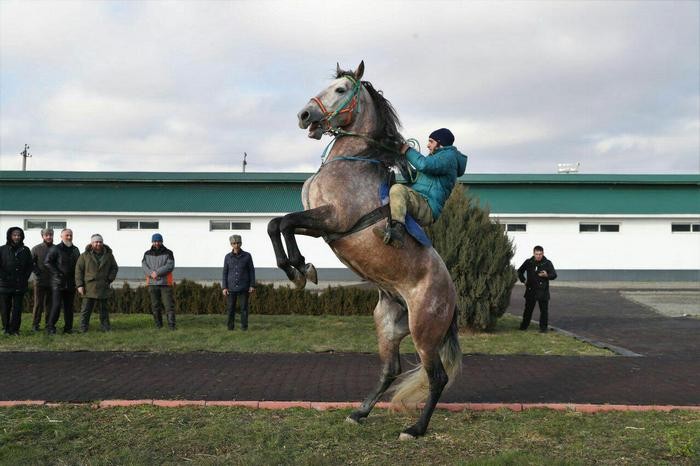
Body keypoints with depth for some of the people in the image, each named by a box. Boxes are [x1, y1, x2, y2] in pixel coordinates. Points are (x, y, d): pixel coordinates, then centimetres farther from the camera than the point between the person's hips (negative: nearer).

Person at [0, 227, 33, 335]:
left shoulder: (25, 250, 9)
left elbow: (29, 266, 12)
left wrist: (25, 278, 2)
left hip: (20, 285, 1)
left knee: (17, 309, 1)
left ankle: (14, 329, 7)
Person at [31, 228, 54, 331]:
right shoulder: (36, 249, 0)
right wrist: (37, 272, -8)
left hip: (52, 281, 2)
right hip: (39, 281, -2)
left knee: (50, 304, 8)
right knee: (38, 303, 0)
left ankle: (49, 323, 15)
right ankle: (35, 324, 6)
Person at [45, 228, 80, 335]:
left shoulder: (75, 250, 16)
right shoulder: (56, 249, -3)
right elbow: (47, 262, -8)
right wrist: (57, 273, -14)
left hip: (71, 283, 5)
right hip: (58, 282, -5)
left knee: (69, 306, 8)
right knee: (56, 305, -9)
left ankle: (68, 327, 13)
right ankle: (50, 326, -2)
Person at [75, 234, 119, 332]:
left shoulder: (108, 255, 9)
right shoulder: (85, 255, 1)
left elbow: (115, 268, 18)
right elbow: (78, 270, 0)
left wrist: (110, 279, 3)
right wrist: (79, 285, -7)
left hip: (103, 288, 2)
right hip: (88, 288, -2)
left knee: (103, 309, 9)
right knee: (86, 309, -1)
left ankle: (106, 327, 16)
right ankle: (83, 328, 5)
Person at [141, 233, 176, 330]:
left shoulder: (168, 253, 1)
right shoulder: (147, 254, 10)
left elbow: (170, 266, -11)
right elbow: (144, 266, -1)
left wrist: (157, 272, -19)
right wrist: (151, 273, -20)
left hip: (165, 283, -3)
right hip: (152, 283, 3)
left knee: (169, 304, -6)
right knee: (155, 305, 7)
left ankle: (171, 325, -5)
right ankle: (158, 325, 17)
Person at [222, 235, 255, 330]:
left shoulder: (247, 256, -2)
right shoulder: (228, 257, 2)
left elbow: (251, 271, 1)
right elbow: (225, 273, 5)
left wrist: (252, 286, -5)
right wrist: (224, 287, -3)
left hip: (244, 287, -1)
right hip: (231, 287, 1)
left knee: (244, 307, 1)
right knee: (230, 308, 1)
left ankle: (244, 326, 11)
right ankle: (230, 326, 12)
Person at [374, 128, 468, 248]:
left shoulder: (449, 156, -2)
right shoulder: (437, 157, 31)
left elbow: (425, 165, -21)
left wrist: (408, 151, -6)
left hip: (428, 209, -11)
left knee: (398, 189, -37)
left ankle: (397, 228, -54)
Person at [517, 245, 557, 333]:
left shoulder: (547, 263, -4)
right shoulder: (528, 262, 3)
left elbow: (554, 275, -3)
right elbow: (520, 271, 19)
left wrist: (547, 275, -23)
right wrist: (523, 280, 7)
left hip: (543, 291, -2)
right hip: (530, 290, 2)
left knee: (544, 310, -1)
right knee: (528, 309, 11)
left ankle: (543, 327, 9)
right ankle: (524, 325, 24)